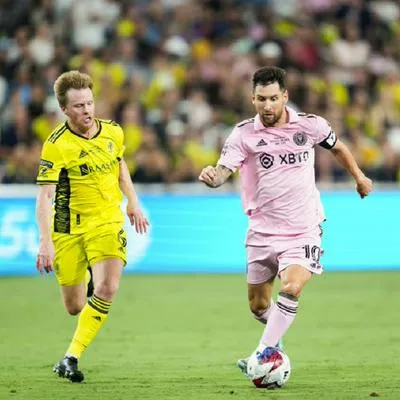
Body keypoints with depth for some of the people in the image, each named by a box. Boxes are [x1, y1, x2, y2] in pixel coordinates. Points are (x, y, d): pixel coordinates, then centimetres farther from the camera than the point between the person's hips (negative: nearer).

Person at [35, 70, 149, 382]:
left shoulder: (113, 132, 0)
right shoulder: (57, 145, -15)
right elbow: (45, 196, -20)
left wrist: (133, 204, 21)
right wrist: (46, 241, -29)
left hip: (108, 222, 2)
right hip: (69, 228, -2)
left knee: (108, 289, -22)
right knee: (74, 307, 6)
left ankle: (71, 357, -13)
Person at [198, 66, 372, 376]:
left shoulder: (309, 125, -6)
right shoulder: (244, 134, -9)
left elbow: (337, 146, 15)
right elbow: (223, 171, -20)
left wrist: (359, 176, 24)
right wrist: (211, 176, -42)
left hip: (303, 229, -2)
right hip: (262, 231, 2)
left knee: (291, 289, -26)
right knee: (258, 306, 12)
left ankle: (263, 354, -19)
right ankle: (276, 338, 45)